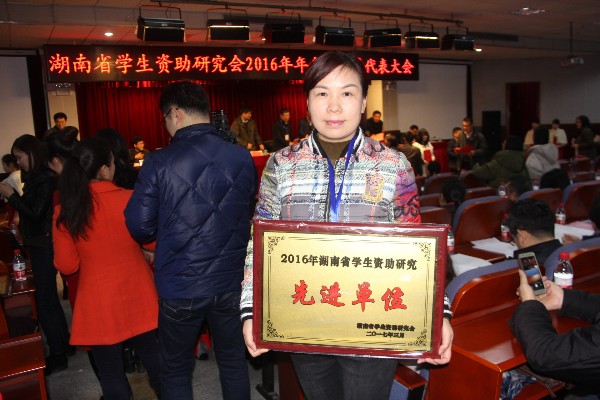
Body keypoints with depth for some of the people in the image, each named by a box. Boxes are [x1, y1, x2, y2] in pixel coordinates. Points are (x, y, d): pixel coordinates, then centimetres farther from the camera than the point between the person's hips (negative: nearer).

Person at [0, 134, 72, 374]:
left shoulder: (46, 180, -16)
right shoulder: (35, 179, 11)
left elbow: (36, 214, -20)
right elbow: (28, 211, 14)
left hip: (45, 247, -10)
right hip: (38, 245, 10)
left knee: (44, 301, -3)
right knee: (49, 298, 17)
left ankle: (57, 356, 7)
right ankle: (65, 344, 31)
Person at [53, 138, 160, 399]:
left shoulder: (64, 212, -10)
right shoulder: (129, 199, -13)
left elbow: (66, 266, -1)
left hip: (98, 302, 0)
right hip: (137, 295, 0)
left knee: (110, 370, 14)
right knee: (153, 357, 20)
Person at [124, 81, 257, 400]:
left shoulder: (159, 162, -14)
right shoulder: (242, 158, -5)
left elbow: (140, 227, -10)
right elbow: (248, 214, 5)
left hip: (180, 287, -2)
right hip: (231, 282, 3)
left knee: (176, 371, 17)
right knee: (233, 362, 20)